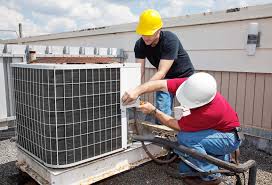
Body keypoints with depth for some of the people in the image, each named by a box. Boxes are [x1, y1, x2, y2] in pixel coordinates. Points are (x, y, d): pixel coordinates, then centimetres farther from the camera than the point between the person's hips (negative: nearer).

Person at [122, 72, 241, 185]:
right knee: (184, 169, -1)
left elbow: (177, 126, -27)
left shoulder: (210, 112, -39)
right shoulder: (191, 85, -24)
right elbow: (161, 84, -24)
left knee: (185, 138, -30)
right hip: (214, 131, 7)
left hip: (230, 138, -6)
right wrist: (137, 91, -38)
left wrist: (153, 111, -23)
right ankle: (221, 157, 17)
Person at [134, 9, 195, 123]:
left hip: (184, 77, -3)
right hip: (165, 79, 4)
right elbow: (139, 72, -20)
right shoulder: (140, 45, -15)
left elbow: (161, 72, -37)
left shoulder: (170, 40, -31)